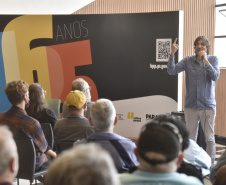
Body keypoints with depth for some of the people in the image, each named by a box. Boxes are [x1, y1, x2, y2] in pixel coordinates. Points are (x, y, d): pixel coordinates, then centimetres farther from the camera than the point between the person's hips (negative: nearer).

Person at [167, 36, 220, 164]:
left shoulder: (213, 59, 2)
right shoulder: (188, 61, 4)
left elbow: (215, 77, -12)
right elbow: (172, 71, -4)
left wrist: (205, 60, -20)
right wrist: (172, 54, -17)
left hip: (208, 106, -1)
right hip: (191, 105, 2)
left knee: (210, 139, 1)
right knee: (191, 138, 8)